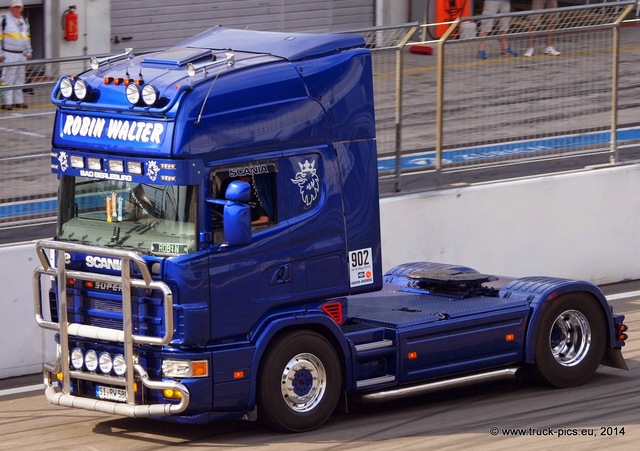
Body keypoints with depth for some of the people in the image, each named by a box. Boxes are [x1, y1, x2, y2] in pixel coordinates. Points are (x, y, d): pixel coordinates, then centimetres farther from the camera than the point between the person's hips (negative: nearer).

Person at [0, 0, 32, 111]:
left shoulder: (24, 20, 15)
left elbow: (27, 37, 23)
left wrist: (28, 52, 21)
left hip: (21, 55, 7)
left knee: (20, 79, 9)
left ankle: (18, 100, 15)